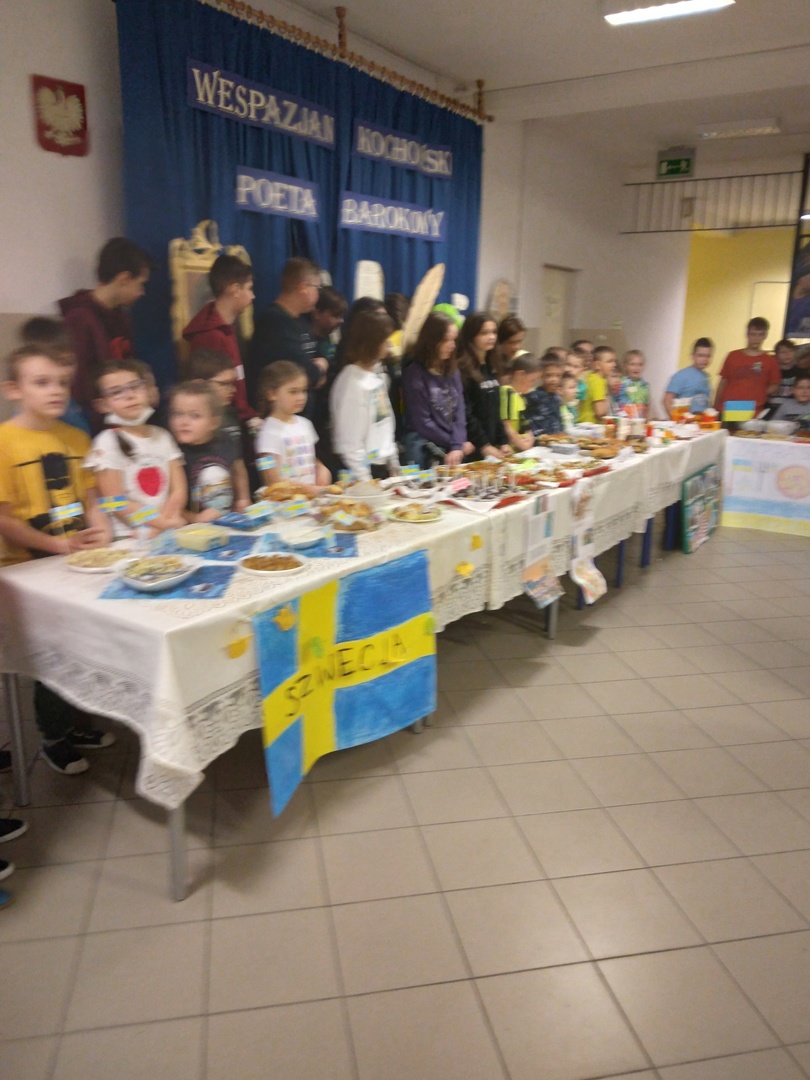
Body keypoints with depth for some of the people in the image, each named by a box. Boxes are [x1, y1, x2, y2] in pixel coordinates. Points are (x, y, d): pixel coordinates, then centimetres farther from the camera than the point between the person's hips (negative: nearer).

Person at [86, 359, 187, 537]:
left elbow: (179, 491, 5)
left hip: (168, 533, 3)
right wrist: (163, 522, -12)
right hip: (128, 537, -3)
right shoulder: (107, 442, -1)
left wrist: (164, 524, -11)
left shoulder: (162, 436, 11)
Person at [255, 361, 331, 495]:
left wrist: (322, 470, 7)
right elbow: (274, 482, -8)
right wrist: (310, 489, -12)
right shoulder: (270, 431, -5)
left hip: (312, 494, 7)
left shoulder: (304, 424, 15)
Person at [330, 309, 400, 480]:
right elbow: (350, 441, -18)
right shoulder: (352, 383, -18)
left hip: (383, 466, 8)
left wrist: (393, 462, 13)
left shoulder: (376, 372, 6)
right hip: (366, 468, -8)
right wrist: (364, 480, -16)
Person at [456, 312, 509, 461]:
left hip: (492, 445, 7)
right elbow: (464, 414, -16)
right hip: (473, 449, -7)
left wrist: (503, 441, 8)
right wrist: (483, 445, -16)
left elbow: (495, 412, 15)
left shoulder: (490, 368, 12)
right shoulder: (462, 369, -11)